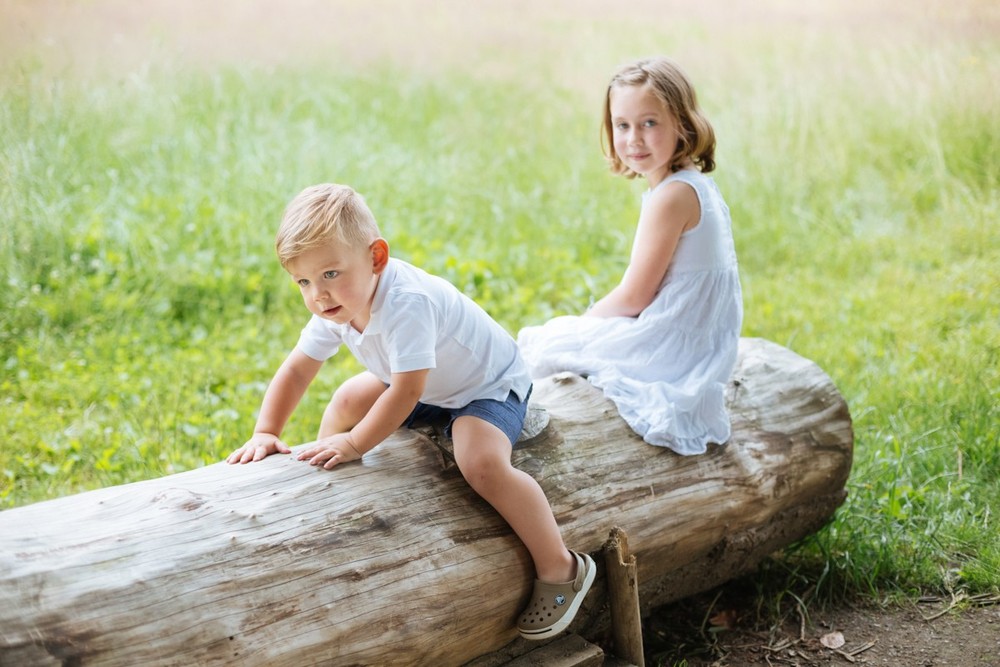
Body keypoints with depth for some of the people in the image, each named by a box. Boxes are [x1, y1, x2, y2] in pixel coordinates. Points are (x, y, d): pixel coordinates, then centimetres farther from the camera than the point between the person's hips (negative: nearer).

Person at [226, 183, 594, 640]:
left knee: (481, 463, -33)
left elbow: (406, 391, -39)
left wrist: (356, 443, -31)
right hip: (432, 386, 9)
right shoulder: (335, 307, -11)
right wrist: (266, 433, -15)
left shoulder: (406, 303, -39)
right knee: (347, 401, 14)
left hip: (490, 385, -9)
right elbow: (297, 369, -5)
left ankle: (561, 569, -20)